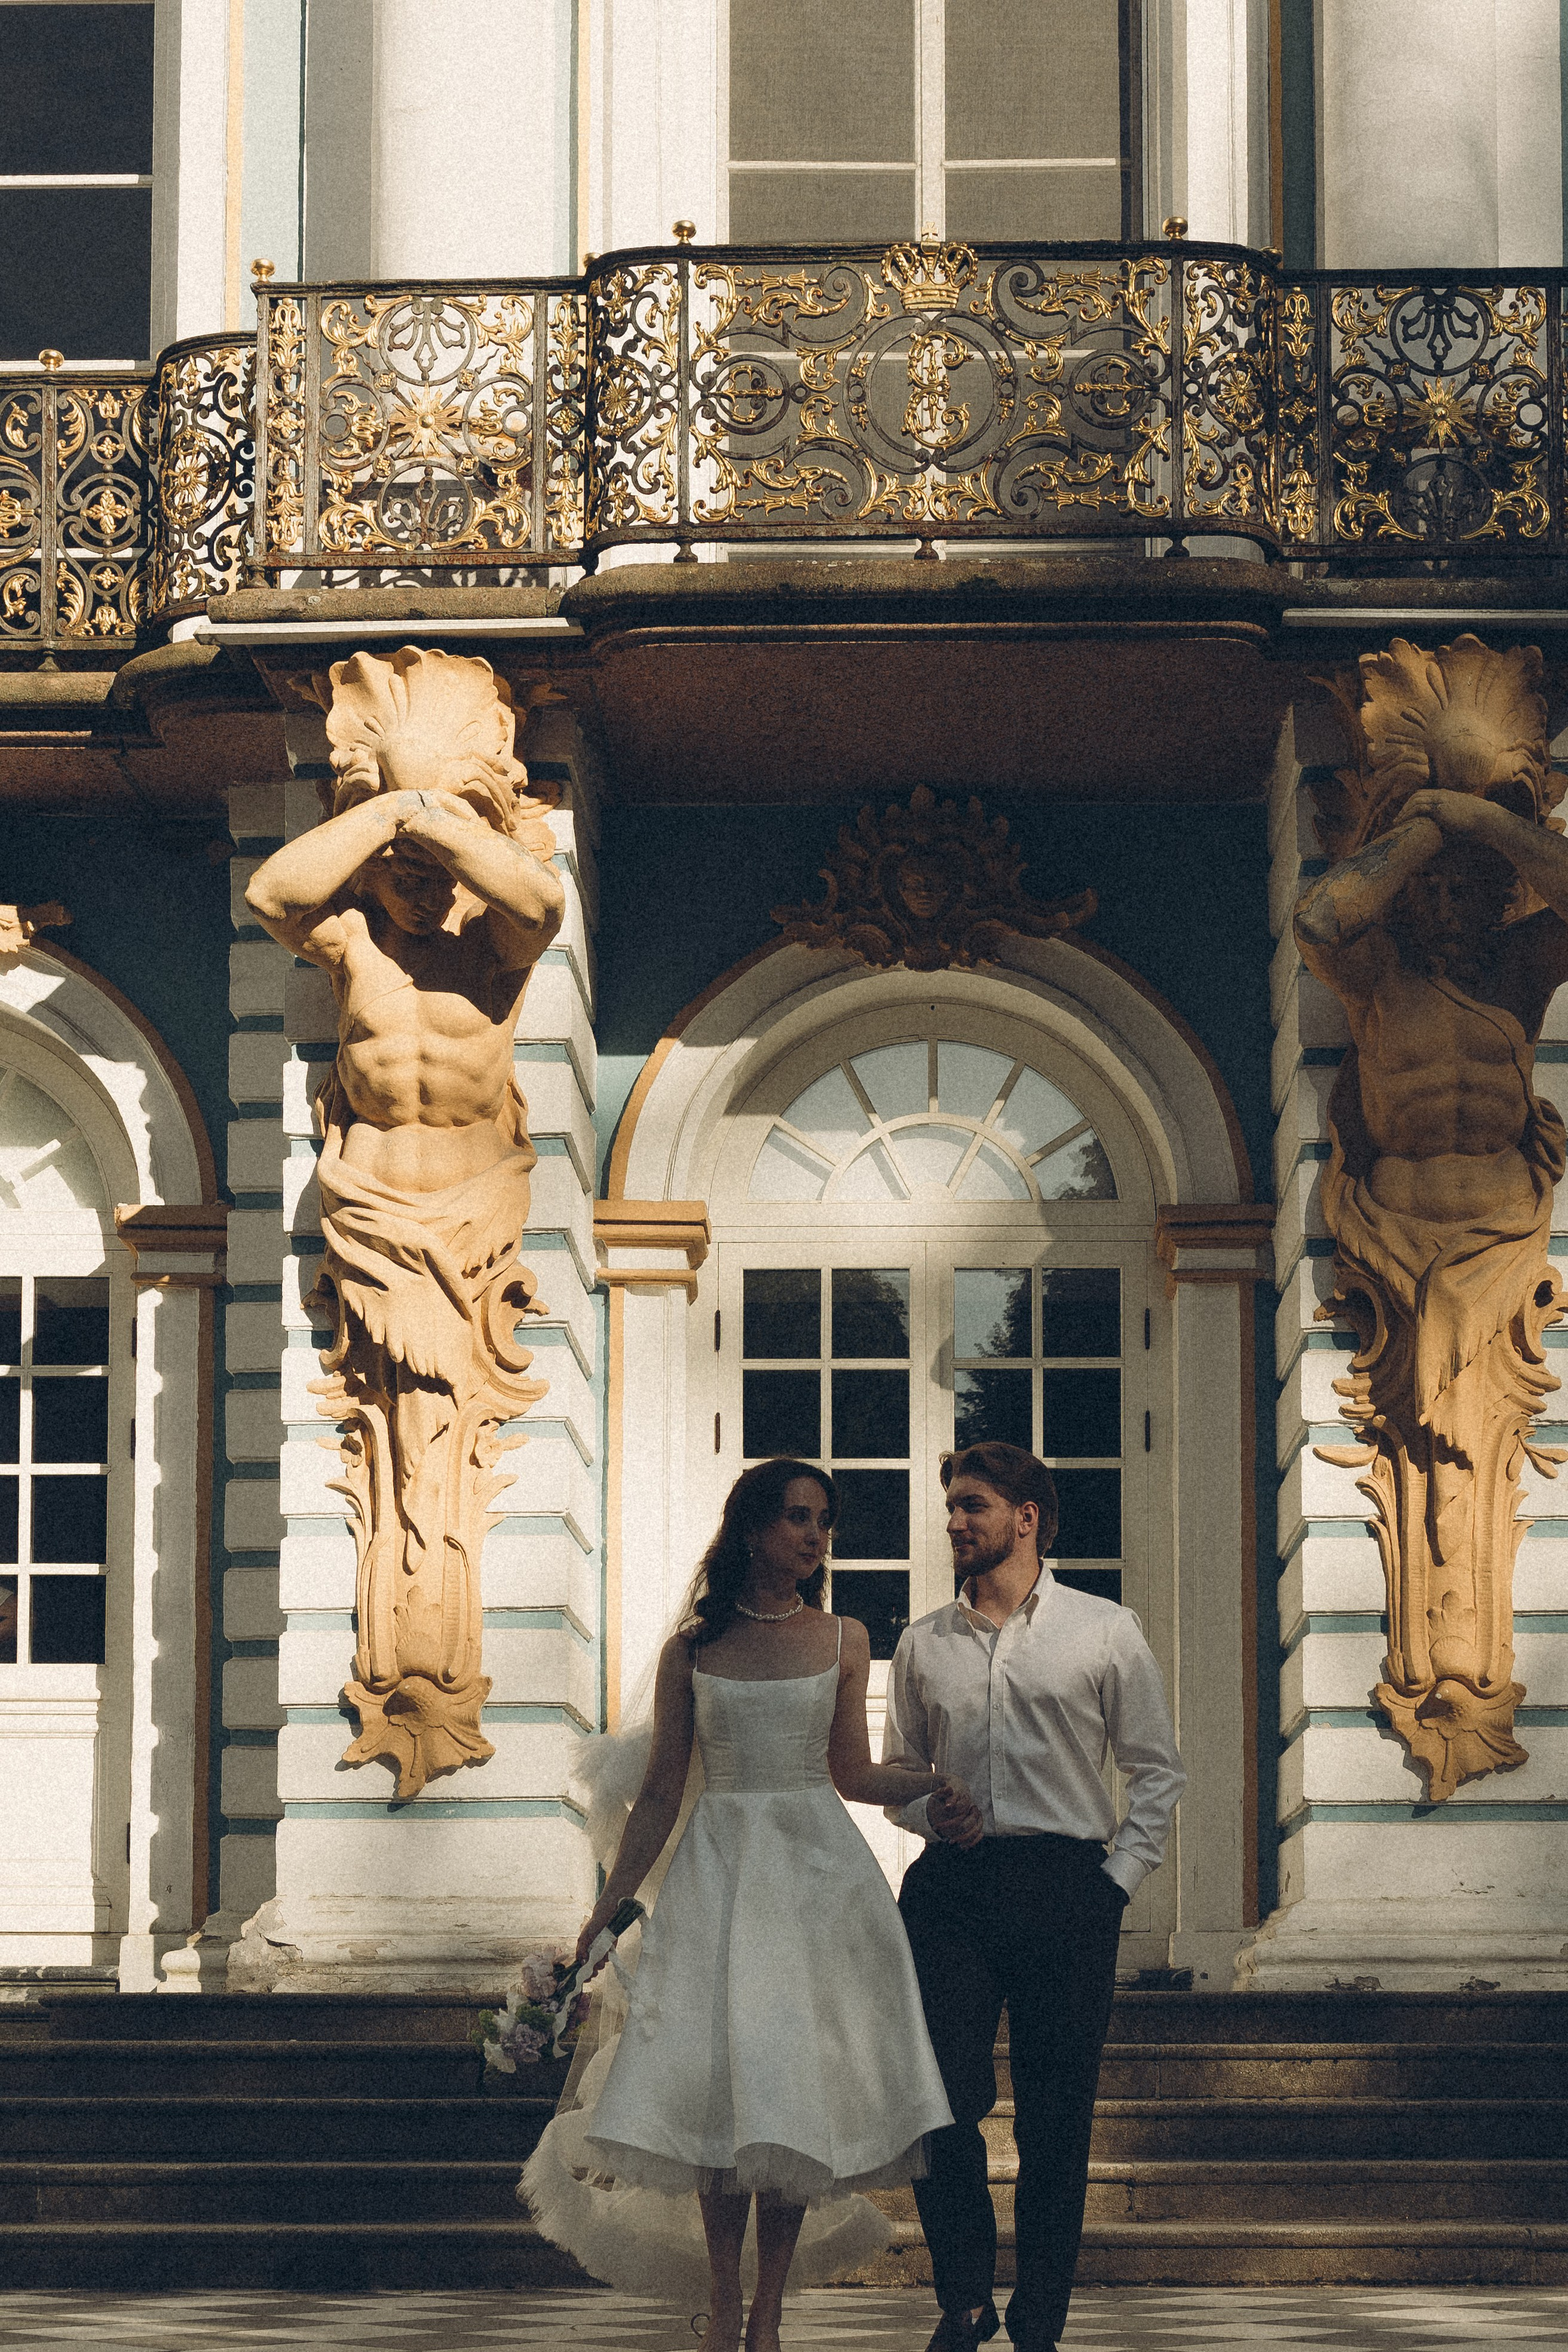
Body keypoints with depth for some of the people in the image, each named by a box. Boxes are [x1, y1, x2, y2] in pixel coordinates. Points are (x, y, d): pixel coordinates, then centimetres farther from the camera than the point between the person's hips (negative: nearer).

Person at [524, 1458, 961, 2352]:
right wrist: (609, 1908, 7)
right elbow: (662, 1794, 8)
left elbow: (853, 1775, 10)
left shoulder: (844, 1641, 6)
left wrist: (934, 1781, -8)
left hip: (817, 1866, 0)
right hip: (719, 1867, 0)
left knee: (793, 2081, -3)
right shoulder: (691, 1651, 4)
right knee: (716, 2083, -5)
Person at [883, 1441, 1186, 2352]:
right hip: (952, 1890, 2)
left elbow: (1159, 1771, 8)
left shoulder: (1106, 1632, 5)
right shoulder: (925, 1645, 13)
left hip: (1068, 1890, -2)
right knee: (942, 2104, -7)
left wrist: (1118, 1879, -1)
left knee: (1056, 2120, 0)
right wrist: (930, 1811, -2)